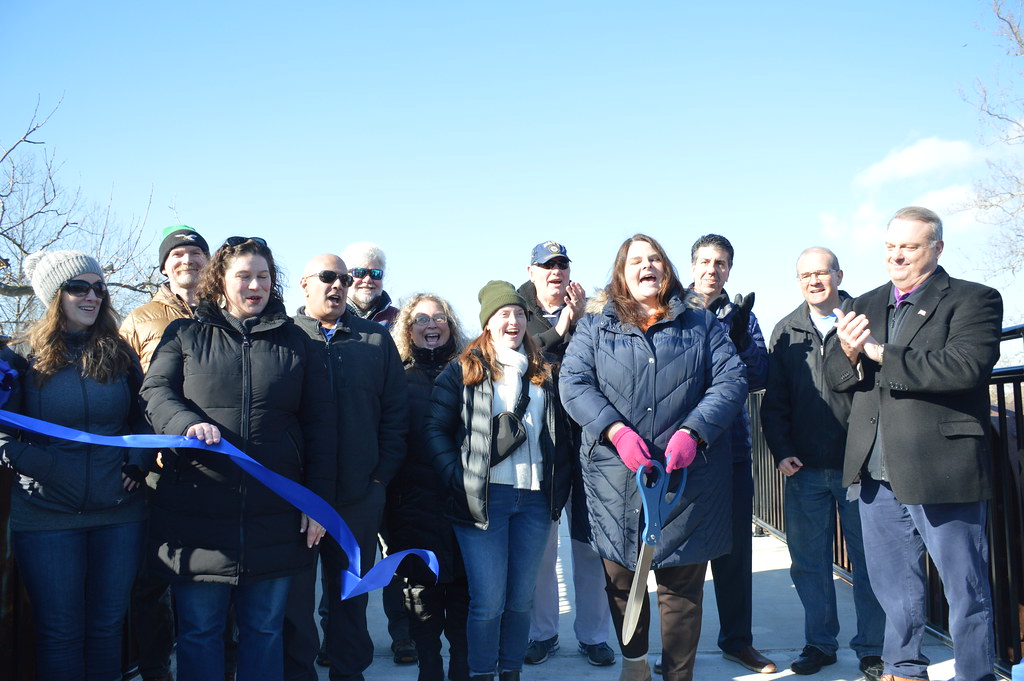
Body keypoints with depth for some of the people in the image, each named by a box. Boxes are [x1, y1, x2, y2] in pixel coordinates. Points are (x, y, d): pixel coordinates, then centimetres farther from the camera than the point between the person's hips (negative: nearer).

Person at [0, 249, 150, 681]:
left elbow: (143, 416, 14)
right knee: (59, 631, 5)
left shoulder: (120, 355, 8)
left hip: (119, 512, 2)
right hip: (45, 513, -2)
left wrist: (138, 463, -1)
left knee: (107, 626, 11)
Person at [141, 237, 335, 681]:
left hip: (275, 515, 1)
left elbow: (318, 426, 8)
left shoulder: (294, 341, 10)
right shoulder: (186, 335, 9)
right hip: (197, 508, -1)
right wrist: (187, 423, -24)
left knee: (265, 631, 12)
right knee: (198, 631, 8)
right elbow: (155, 391, -2)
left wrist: (319, 500, 2)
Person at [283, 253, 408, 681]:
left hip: (360, 493, 2)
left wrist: (382, 473, -1)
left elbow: (395, 410, 7)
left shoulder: (376, 339, 10)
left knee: (351, 592, 13)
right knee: (295, 593, 6)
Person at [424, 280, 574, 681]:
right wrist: (459, 480, -11)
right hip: (483, 498, -3)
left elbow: (563, 435, 16)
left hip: (535, 498, 4)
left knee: (521, 598, 9)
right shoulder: (464, 370, 3)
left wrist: (560, 487, 7)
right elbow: (436, 430, -1)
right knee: (488, 600, -2)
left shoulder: (543, 373, 14)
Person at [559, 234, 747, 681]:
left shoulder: (701, 324, 11)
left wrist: (692, 432, -15)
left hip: (687, 475, -1)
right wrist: (617, 431, -18)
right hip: (616, 479, 1)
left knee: (682, 586, 3)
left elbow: (731, 380, 1)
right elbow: (574, 384, -2)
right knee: (621, 579, 11)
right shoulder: (594, 328, 11)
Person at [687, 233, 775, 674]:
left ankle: (737, 639, 22)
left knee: (735, 547, 8)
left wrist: (741, 337, -17)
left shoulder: (742, 316, 9)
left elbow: (759, 377, 0)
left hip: (732, 447, 2)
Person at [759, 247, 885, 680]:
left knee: (868, 560, 5)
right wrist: (781, 451, 2)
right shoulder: (786, 331, 10)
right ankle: (820, 644, 24)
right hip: (804, 467, 3)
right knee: (809, 562, 10)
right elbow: (774, 400, 10)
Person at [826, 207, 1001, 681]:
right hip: (879, 474, 6)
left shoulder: (974, 300, -5)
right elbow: (834, 376, 9)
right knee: (893, 585, 19)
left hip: (943, 472, -6)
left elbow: (966, 366, -22)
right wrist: (849, 354, -14)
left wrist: (881, 354, -18)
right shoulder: (866, 305, 14)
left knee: (965, 588, 7)